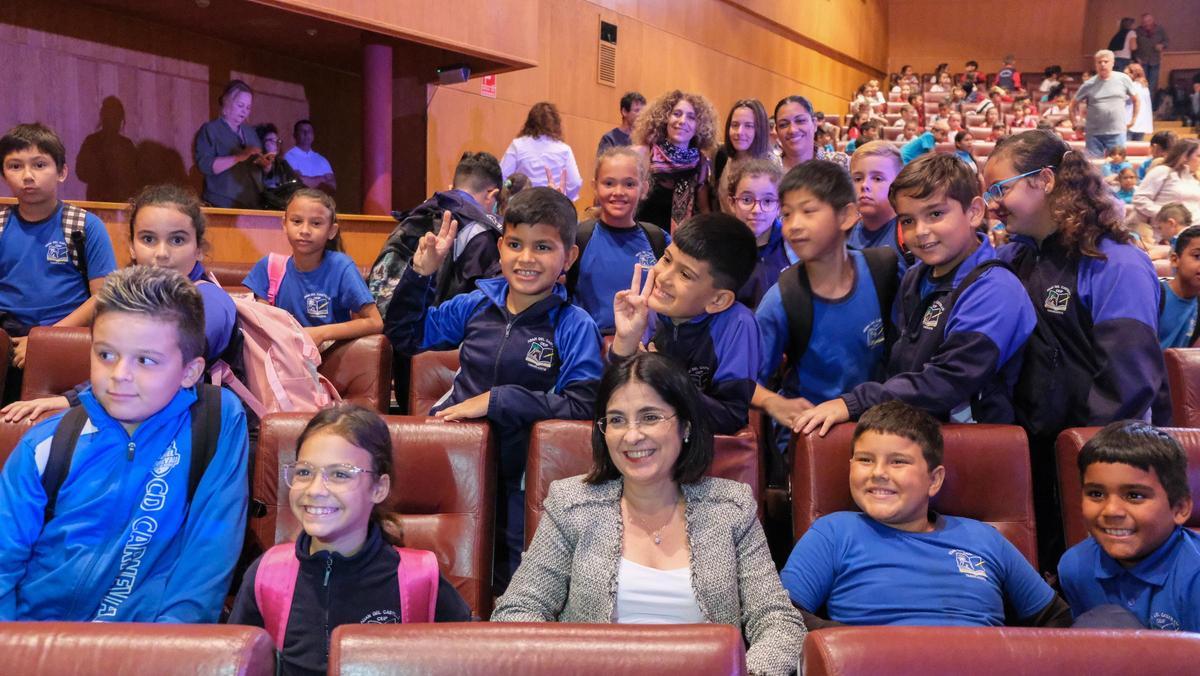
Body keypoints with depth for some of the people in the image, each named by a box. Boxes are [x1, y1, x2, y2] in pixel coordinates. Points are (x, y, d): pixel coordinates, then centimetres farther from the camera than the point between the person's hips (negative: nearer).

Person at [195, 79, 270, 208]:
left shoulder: (251, 132, 18)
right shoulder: (209, 130, 0)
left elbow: (262, 169, 18)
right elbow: (204, 165, -13)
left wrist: (265, 164, -5)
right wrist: (239, 157, -21)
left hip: (252, 205, 5)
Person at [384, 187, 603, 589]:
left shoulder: (575, 328, -9)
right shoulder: (476, 305, 4)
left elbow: (583, 405, -20)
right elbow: (404, 336, 16)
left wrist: (498, 400, -21)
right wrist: (420, 272, 2)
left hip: (516, 479, -3)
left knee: (509, 585, 7)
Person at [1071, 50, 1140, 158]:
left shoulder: (1123, 79, 2)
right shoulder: (1089, 85, 0)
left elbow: (1136, 100, 13)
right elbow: (1074, 104, 10)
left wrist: (1132, 120, 10)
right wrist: (1076, 124, 4)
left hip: (1117, 133, 0)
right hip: (1093, 134, 0)